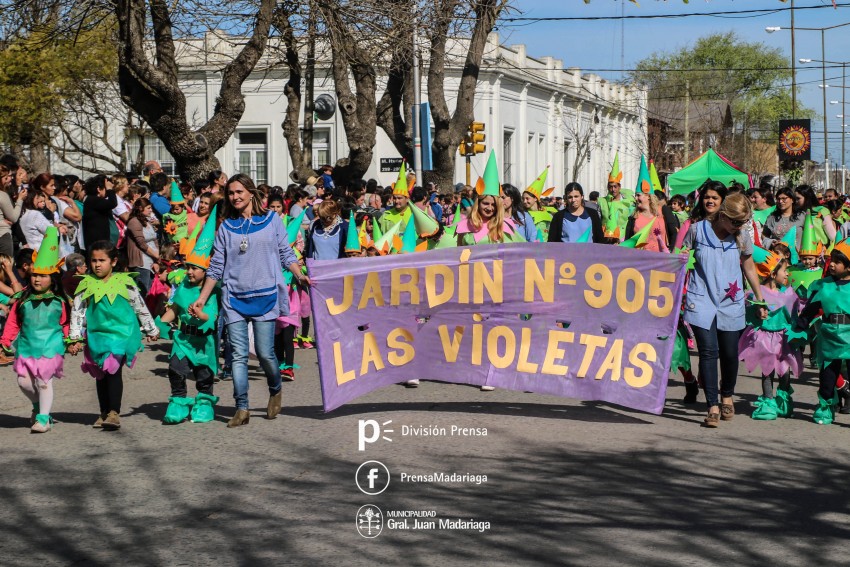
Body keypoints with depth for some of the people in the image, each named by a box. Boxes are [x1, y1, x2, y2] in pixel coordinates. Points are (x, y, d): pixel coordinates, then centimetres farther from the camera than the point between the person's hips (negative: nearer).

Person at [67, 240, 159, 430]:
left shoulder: (125, 282, 0)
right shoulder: (86, 285, 3)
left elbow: (140, 307, 10)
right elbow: (77, 312, 7)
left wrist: (151, 330, 17)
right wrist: (75, 339, 4)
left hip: (121, 333, -3)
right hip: (96, 335, 3)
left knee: (113, 370, -16)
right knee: (101, 374, 11)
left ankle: (114, 412, -15)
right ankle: (104, 413, 22)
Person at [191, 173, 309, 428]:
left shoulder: (271, 220, 7)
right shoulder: (226, 227, 10)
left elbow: (286, 254, 8)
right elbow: (216, 267, 11)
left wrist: (300, 275, -10)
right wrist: (201, 299, 6)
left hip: (265, 296, -2)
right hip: (234, 299, 2)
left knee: (265, 352, -5)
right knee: (239, 354, -3)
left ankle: (275, 391, 23)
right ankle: (241, 408, 0)